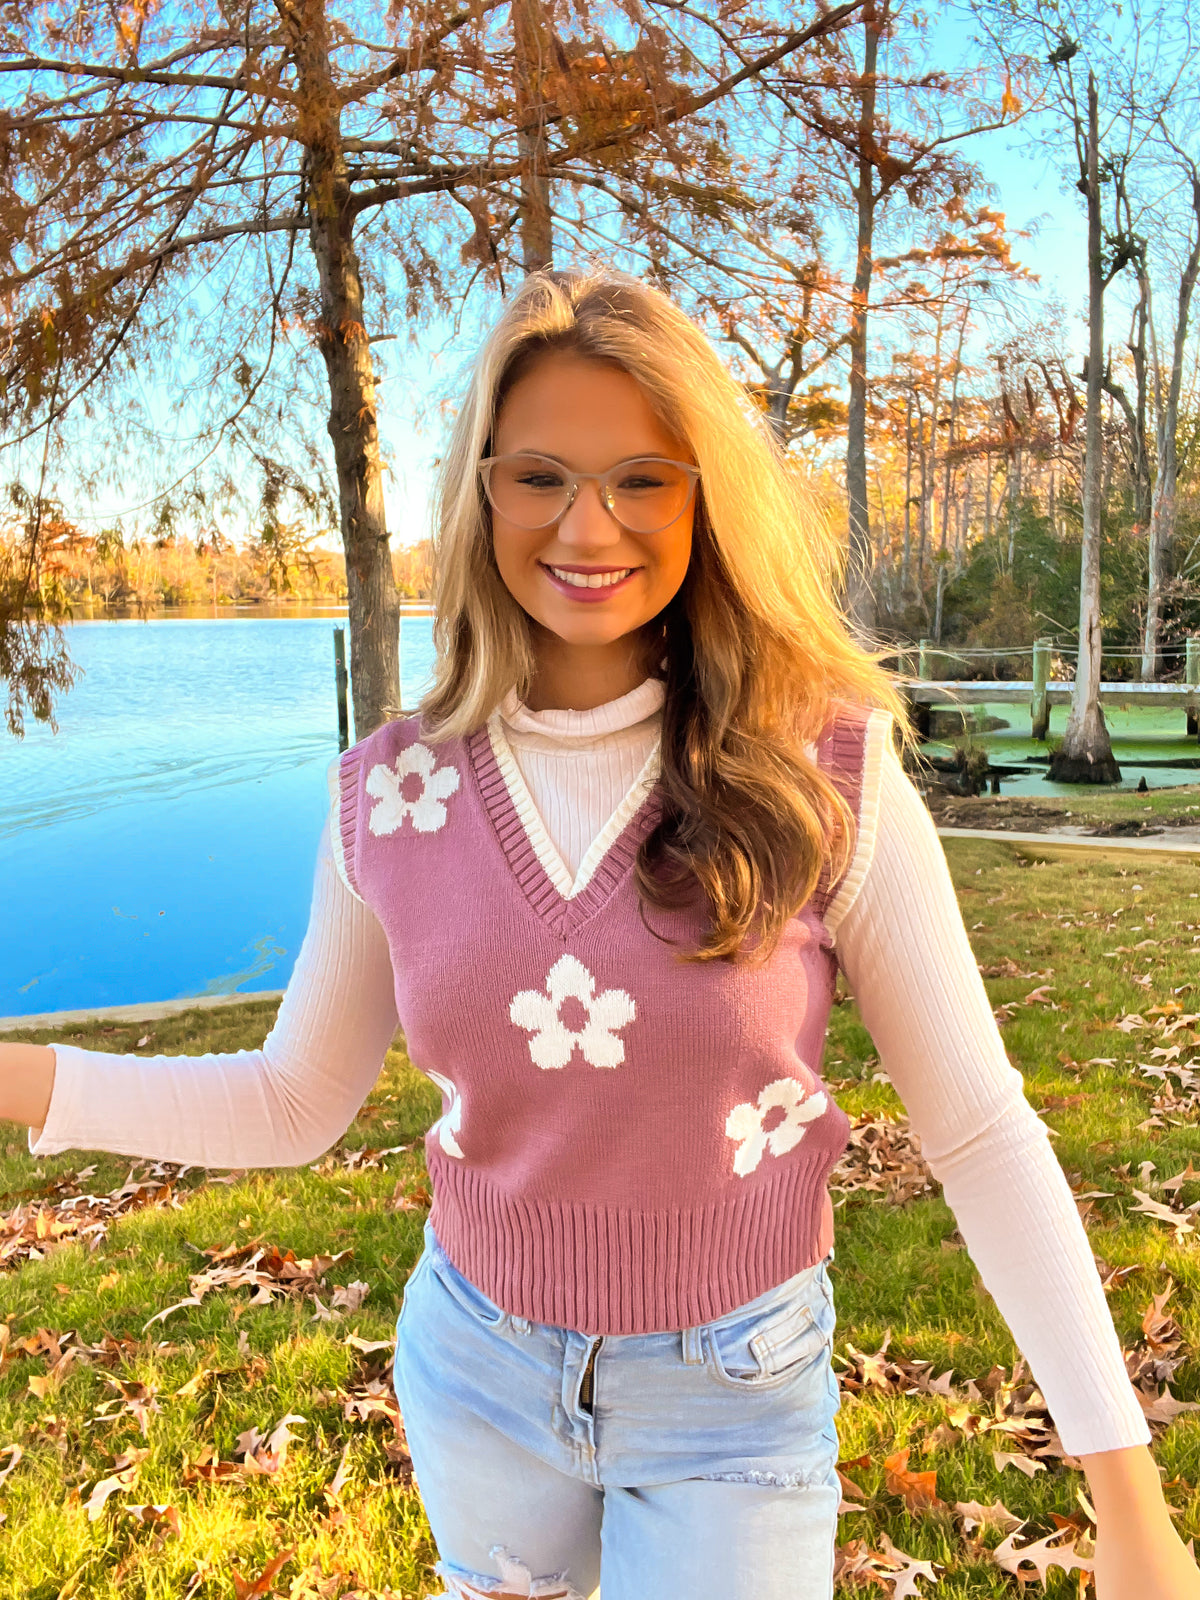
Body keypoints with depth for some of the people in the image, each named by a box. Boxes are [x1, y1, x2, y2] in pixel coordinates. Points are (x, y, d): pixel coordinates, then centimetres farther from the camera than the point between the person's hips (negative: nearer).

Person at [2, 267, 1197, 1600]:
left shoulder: (828, 781, -18)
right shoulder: (388, 793, -11)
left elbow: (980, 1131, -12)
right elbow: (294, 1101, 0)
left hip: (736, 1396, -2)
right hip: (473, 1365, 3)